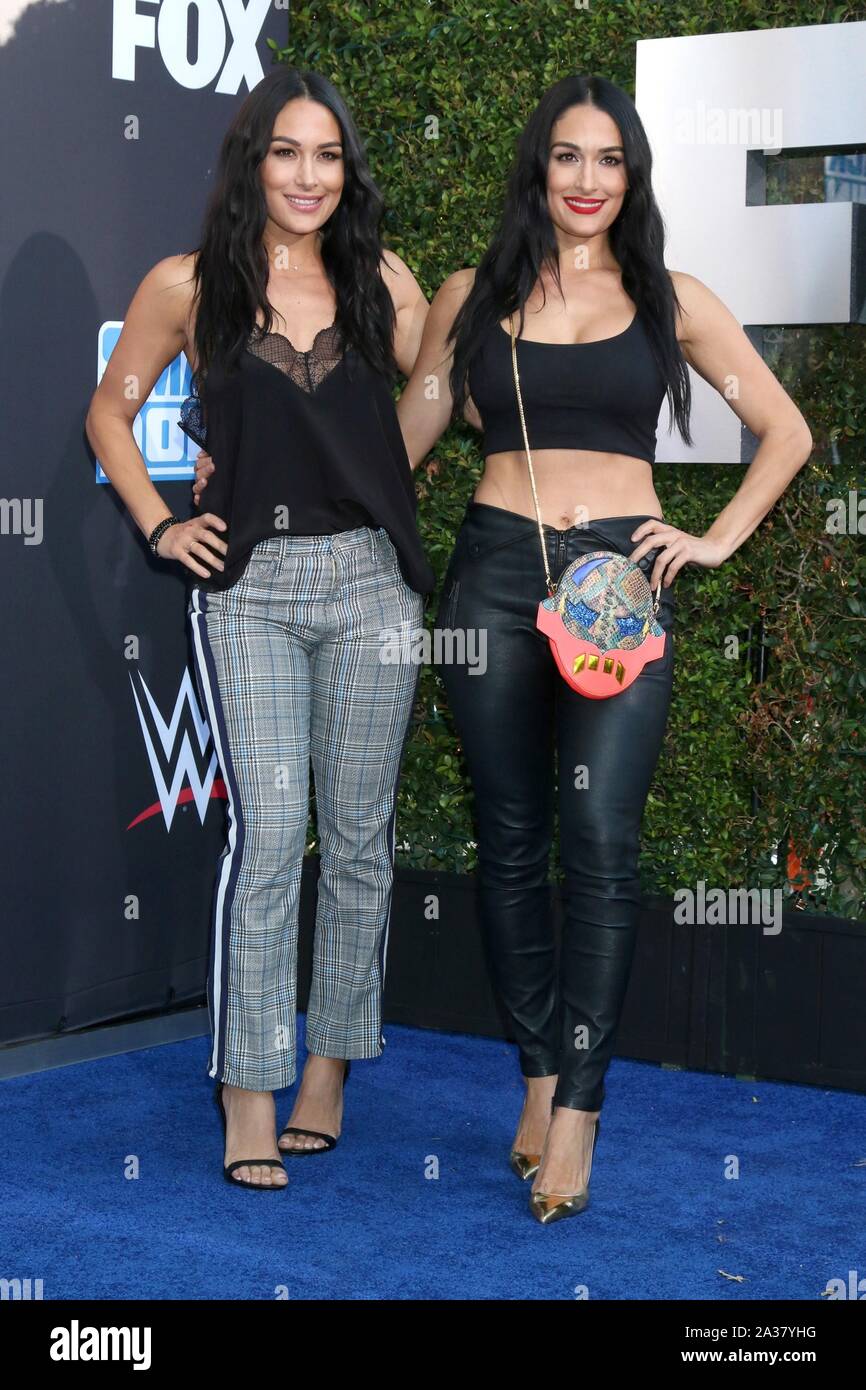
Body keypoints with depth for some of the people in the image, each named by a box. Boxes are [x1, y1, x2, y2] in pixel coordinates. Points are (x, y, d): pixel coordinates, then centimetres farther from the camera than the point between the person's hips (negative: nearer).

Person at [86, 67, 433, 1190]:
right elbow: (111, 409, 13)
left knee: (360, 835, 7)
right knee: (268, 834, -9)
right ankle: (249, 1098, -1)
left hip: (372, 580, 3)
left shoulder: (382, 284, 6)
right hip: (249, 586, -2)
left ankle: (329, 1065, 21)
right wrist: (159, 525, 4)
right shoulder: (189, 287, 2)